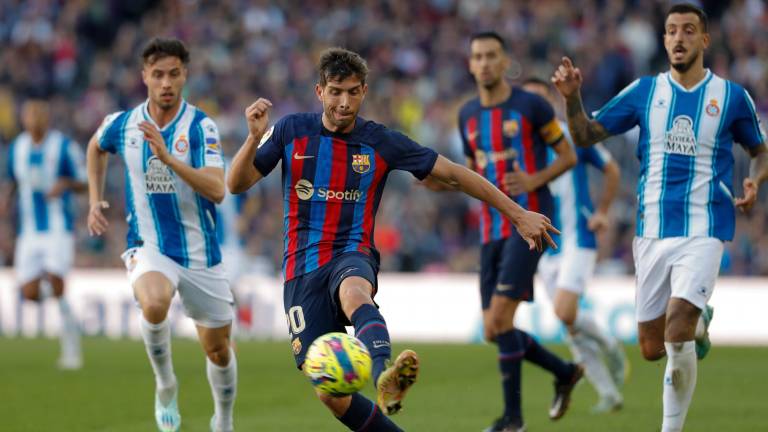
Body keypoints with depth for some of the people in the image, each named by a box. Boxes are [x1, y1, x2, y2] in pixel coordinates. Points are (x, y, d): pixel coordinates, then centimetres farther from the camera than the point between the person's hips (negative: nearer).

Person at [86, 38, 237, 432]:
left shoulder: (201, 127, -12)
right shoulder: (122, 125, -3)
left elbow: (217, 190, -25)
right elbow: (96, 147, 23)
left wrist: (169, 158, -35)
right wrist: (95, 201, 15)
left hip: (200, 253, 0)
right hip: (149, 248, 0)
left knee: (217, 348, 10)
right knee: (154, 304, -34)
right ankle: (165, 385, -9)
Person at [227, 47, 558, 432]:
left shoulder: (380, 143, 1)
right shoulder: (292, 131, 3)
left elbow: (453, 174, 5)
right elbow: (236, 184, 3)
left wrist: (518, 214, 2)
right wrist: (254, 138, -16)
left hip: (352, 257, -2)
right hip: (303, 267, 2)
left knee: (353, 292, -42)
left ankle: (384, 381, -69)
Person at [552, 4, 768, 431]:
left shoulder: (732, 96, 1)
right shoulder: (644, 91, 6)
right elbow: (586, 136, 7)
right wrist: (573, 98, -12)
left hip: (704, 232, -3)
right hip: (653, 232, 3)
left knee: (676, 343, -20)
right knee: (652, 349, 8)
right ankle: (697, 323, 41)